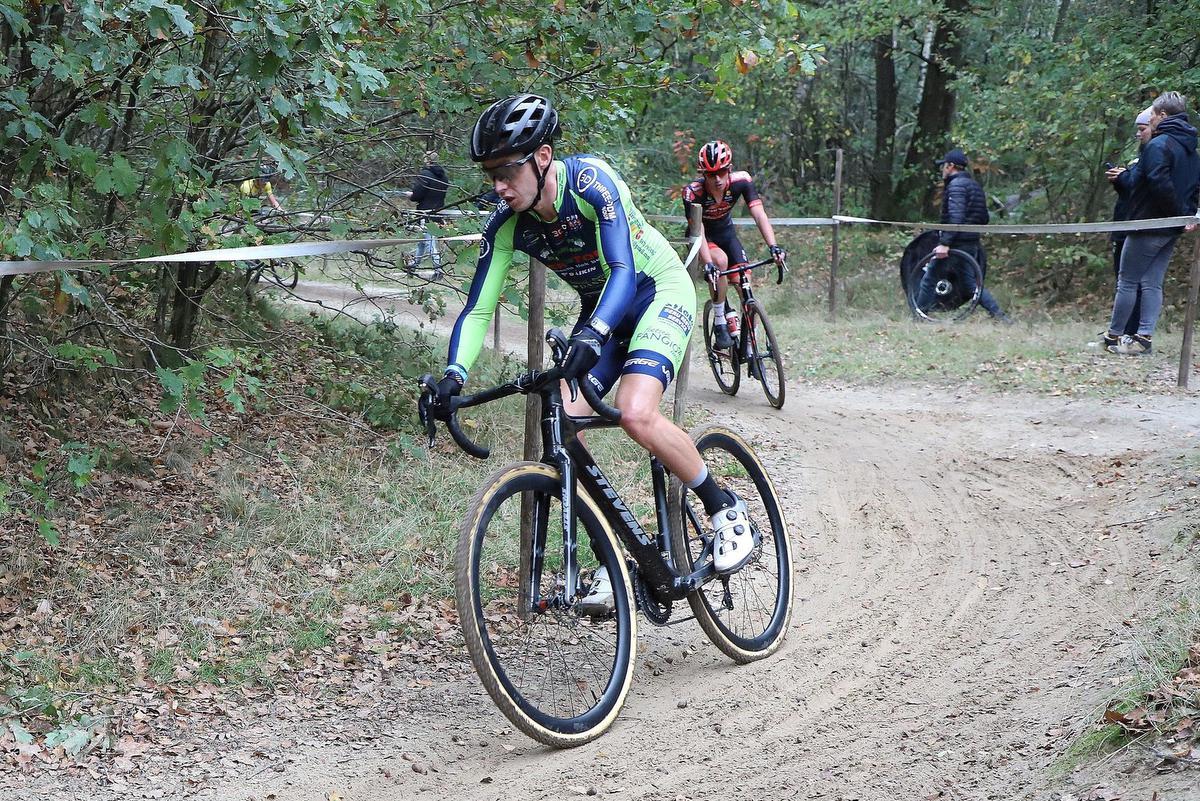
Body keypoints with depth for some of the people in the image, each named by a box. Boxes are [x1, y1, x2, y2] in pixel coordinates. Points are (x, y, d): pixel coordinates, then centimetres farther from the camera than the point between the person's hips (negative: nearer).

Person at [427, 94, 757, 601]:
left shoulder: (590, 182, -29)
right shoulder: (506, 225, -14)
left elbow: (622, 268, -39)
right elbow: (477, 308, -14)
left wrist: (592, 337, -57)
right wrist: (454, 374, -32)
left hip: (659, 291, -6)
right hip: (601, 309, 6)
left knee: (635, 413, -29)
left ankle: (725, 510, -7)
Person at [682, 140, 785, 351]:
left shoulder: (741, 181, -25)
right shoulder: (693, 192, -32)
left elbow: (759, 215, -31)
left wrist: (774, 247, -44)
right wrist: (708, 264, -48)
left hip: (726, 232, 3)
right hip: (705, 237, -3)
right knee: (720, 261, -34)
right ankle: (719, 325, -21)